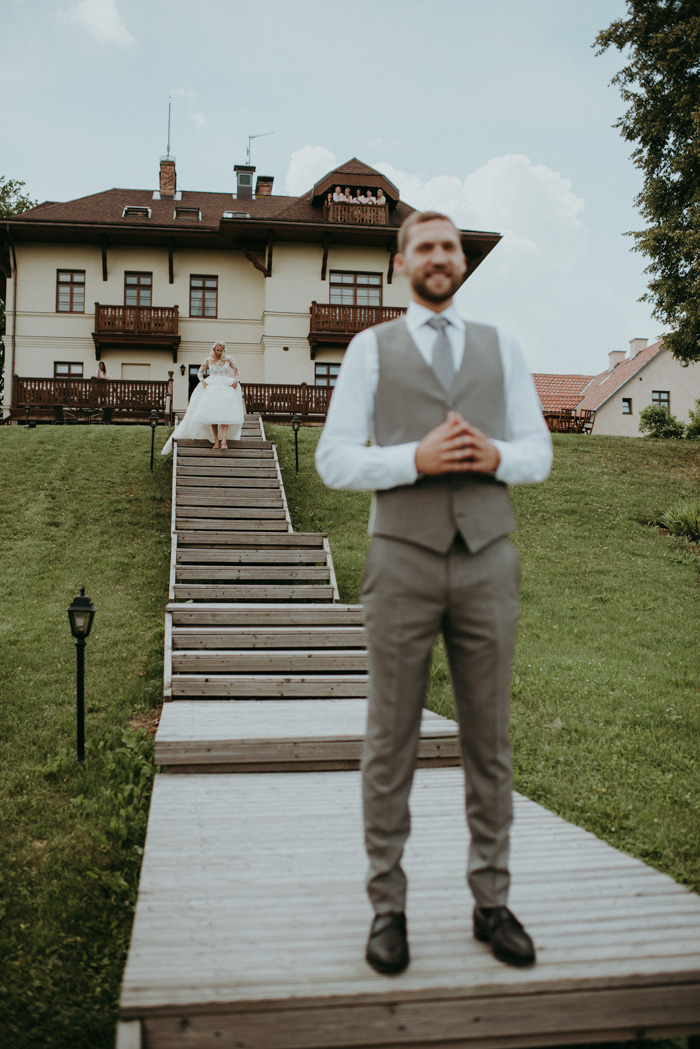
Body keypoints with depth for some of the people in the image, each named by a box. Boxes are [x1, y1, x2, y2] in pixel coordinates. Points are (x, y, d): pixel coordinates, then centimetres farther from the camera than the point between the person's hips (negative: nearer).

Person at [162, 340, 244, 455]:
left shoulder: (229, 359, 8)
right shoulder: (208, 360, 9)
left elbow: (236, 371, 17)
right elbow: (200, 372, 16)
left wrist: (236, 380, -1)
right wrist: (203, 381, -2)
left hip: (226, 388, -1)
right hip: (211, 388, 1)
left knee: (224, 413, -17)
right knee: (212, 414, -11)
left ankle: (224, 440, -26)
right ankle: (216, 440, -7)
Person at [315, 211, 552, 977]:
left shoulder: (500, 349, 13)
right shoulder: (370, 349, 6)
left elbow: (538, 454, 10)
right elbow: (335, 462, -2)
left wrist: (494, 456, -14)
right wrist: (417, 460, -19)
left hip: (487, 564, 2)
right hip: (403, 563, -2)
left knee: (489, 741, 7)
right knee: (391, 742, 2)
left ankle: (491, 904, 21)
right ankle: (387, 907, 16)